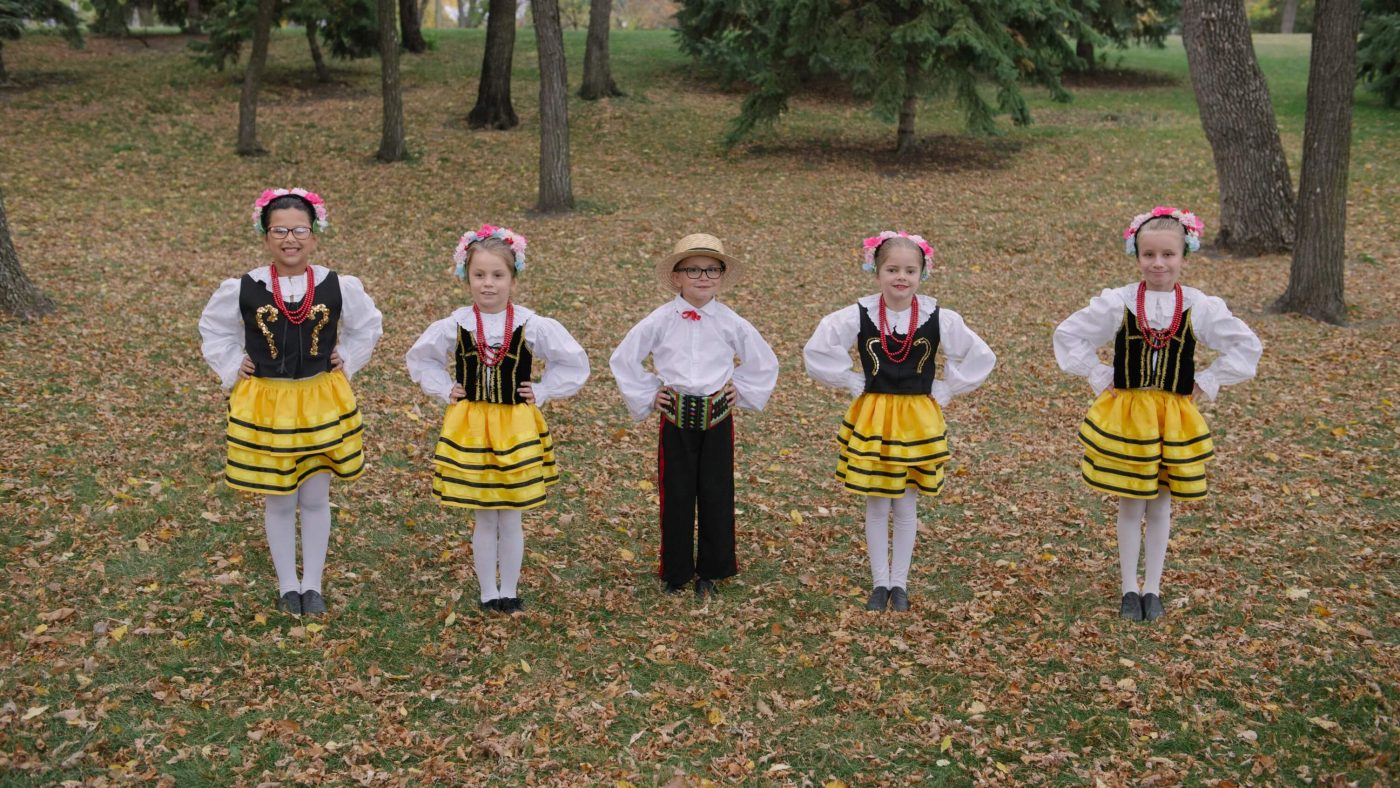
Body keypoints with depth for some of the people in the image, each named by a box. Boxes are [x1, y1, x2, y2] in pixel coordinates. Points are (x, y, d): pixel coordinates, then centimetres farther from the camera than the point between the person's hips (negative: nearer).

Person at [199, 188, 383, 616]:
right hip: (264, 404, -1)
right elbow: (213, 330, 10)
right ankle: (288, 584, 26)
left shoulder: (340, 288, -7)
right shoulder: (241, 290, -9)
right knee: (278, 501, 10)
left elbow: (369, 326, 12)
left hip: (322, 402, 1)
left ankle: (312, 583, 25)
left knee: (316, 498, 10)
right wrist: (232, 369, 2)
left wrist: (346, 361, 3)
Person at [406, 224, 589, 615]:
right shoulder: (454, 326, -5)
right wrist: (445, 389, 2)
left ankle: (509, 591, 23)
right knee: (484, 519, 9)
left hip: (517, 428, 0)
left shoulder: (533, 325, -8)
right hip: (470, 426, 1)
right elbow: (419, 358, 13)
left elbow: (575, 363, 3)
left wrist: (542, 391, -3)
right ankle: (488, 592, 22)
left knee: (511, 517, 9)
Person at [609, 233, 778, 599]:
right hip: (676, 418, -1)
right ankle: (676, 572, 20)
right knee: (676, 496, 6)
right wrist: (647, 395, 2)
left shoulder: (731, 323, -2)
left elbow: (764, 363, 12)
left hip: (718, 418, 1)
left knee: (717, 494, 6)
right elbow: (624, 359, 4)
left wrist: (741, 390, 6)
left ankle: (710, 570, 22)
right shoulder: (660, 321, -6)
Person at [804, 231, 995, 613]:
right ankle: (879, 583, 21)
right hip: (871, 419, 0)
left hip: (917, 420, 0)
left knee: (906, 507, 10)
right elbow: (815, 351, -5)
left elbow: (981, 357, 1)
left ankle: (899, 583, 24)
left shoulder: (939, 319, -7)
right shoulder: (858, 316, -9)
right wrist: (852, 382, -4)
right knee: (876, 507, 8)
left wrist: (944, 388, -2)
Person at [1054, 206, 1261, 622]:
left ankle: (1152, 589, 24)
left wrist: (1206, 382, -2)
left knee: (1161, 505, 11)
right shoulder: (1117, 302, -8)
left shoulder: (1200, 306, -5)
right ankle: (1129, 589, 21)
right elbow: (1067, 335, 0)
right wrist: (1099, 376, -4)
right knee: (1129, 506, 8)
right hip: (1125, 414, -1)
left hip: (1174, 417, 1)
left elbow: (1247, 346, 3)